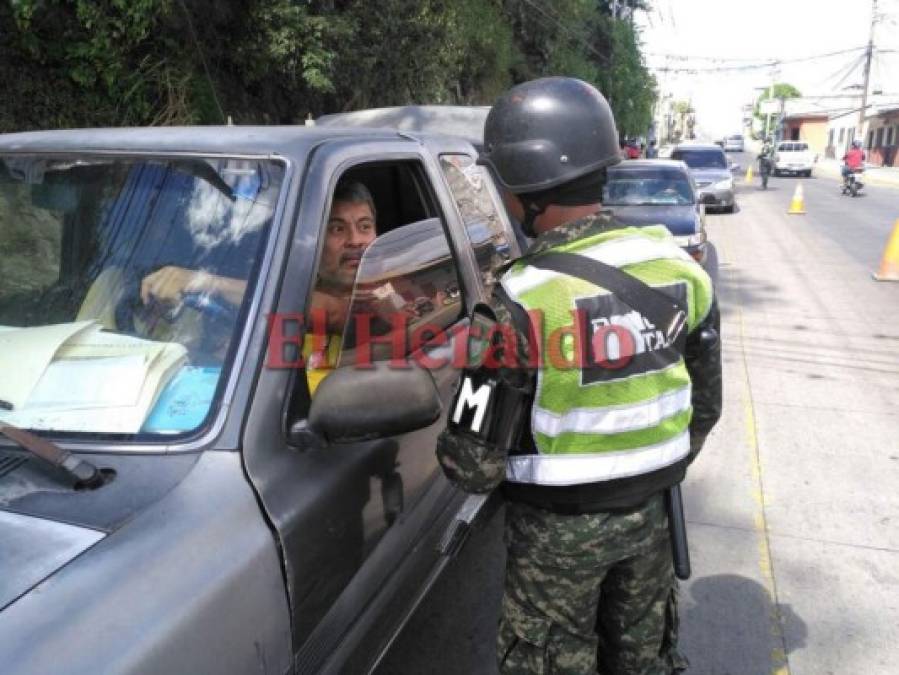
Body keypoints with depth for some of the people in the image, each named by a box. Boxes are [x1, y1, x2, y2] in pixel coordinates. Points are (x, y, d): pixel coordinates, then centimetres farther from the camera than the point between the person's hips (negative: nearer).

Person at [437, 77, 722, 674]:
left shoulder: (526, 296, -25)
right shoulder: (679, 265, -6)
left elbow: (476, 460, -21)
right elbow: (705, 404, 5)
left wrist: (460, 460, 2)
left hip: (560, 525, -5)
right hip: (649, 510, 5)